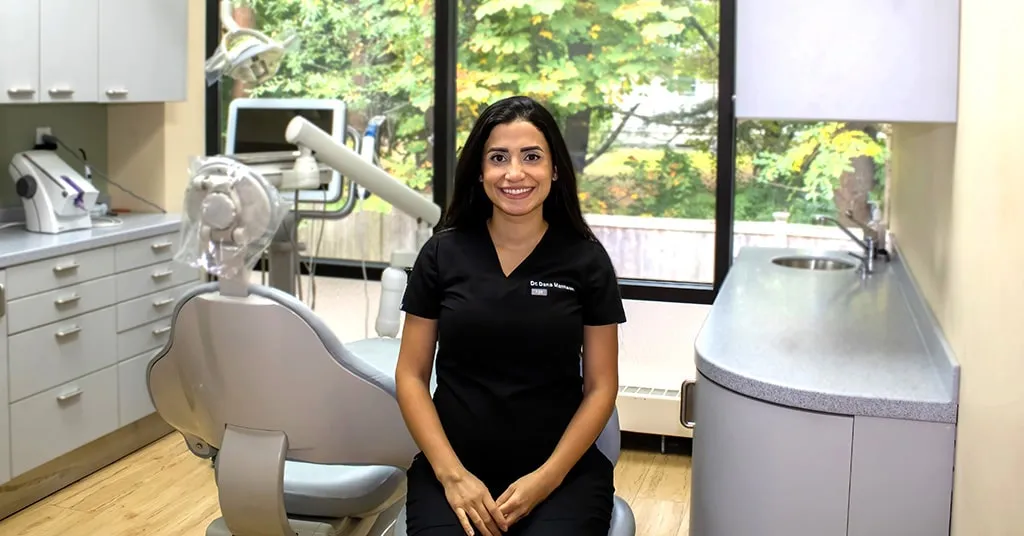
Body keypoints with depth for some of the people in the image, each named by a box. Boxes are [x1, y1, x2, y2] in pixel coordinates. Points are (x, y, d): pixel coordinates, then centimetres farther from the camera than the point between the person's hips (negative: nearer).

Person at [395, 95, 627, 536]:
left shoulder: (587, 260, 0)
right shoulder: (442, 254, 2)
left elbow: (601, 386, 2)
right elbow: (411, 375, 4)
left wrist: (547, 478, -9)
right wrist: (451, 474, -8)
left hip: (563, 469, 0)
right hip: (454, 465, 1)